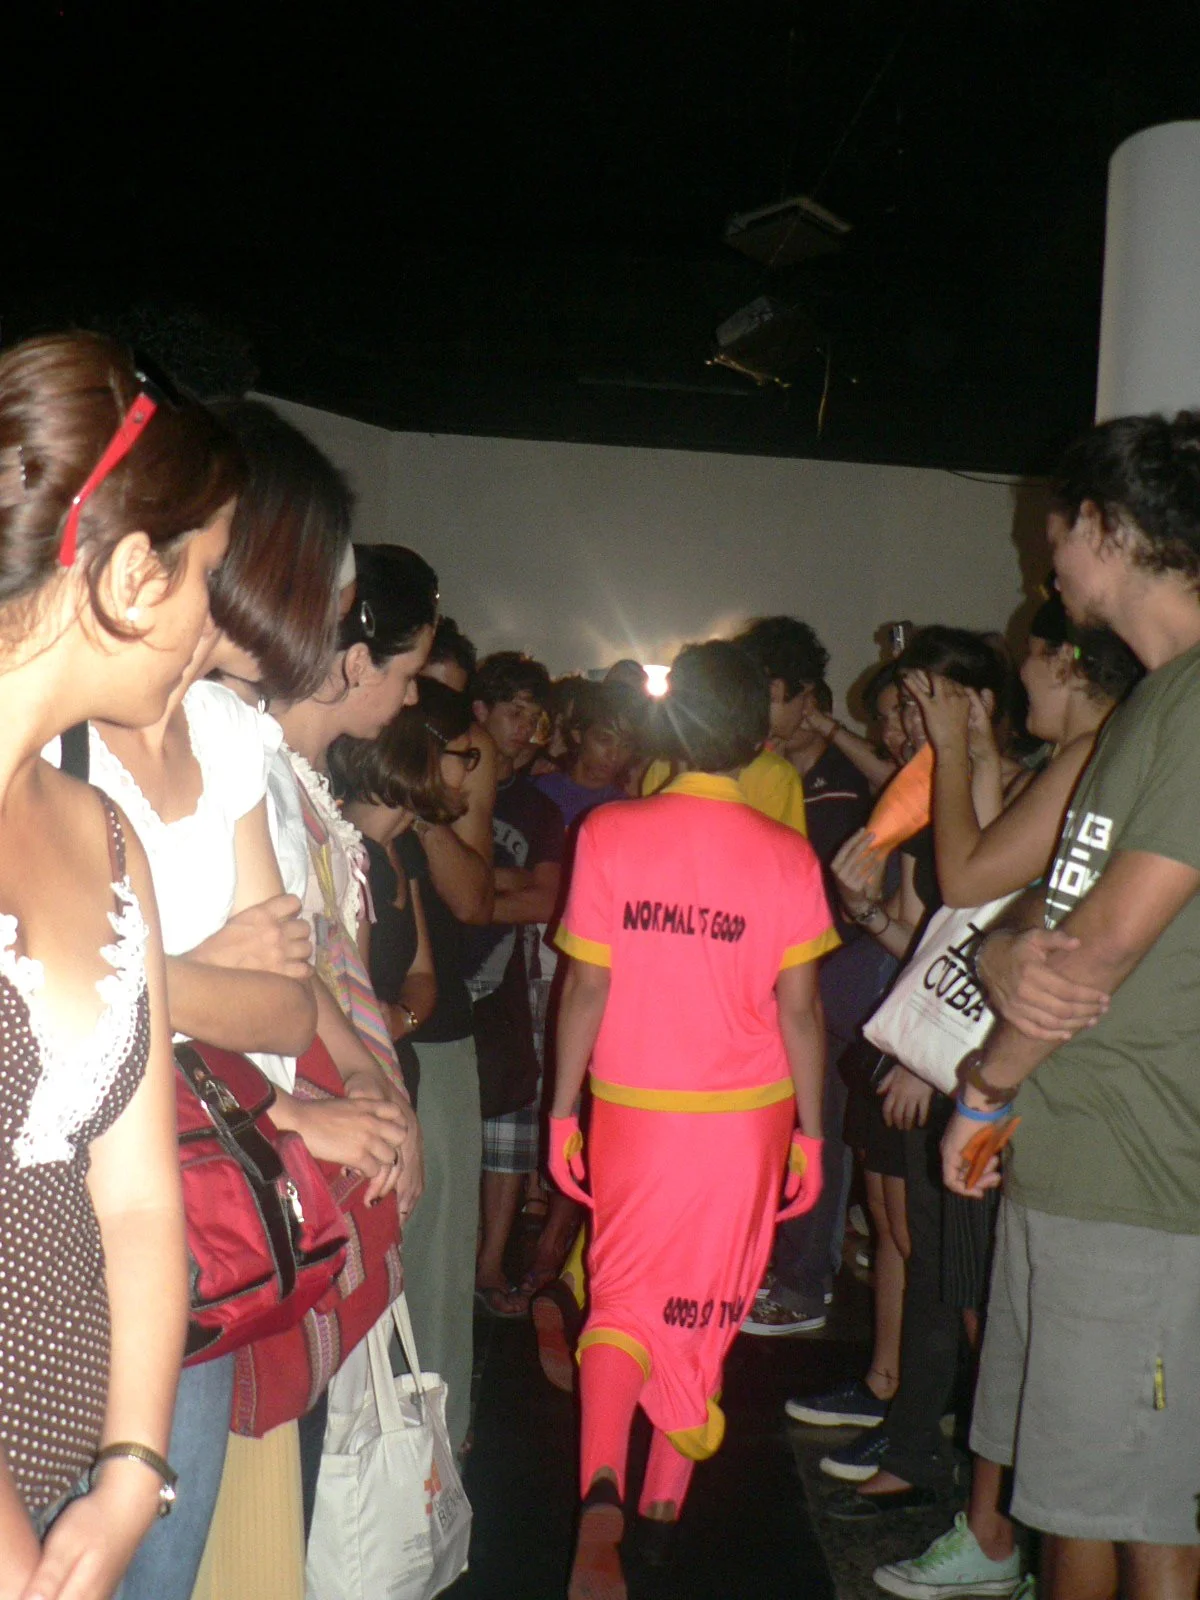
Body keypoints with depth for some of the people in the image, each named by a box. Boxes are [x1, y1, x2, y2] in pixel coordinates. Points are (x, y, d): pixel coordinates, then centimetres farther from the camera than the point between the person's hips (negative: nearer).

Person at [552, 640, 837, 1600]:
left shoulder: (609, 835, -8)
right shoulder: (786, 857, -9)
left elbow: (587, 987, -6)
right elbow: (798, 1008, -7)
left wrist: (563, 1109, 3)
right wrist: (809, 1131, 3)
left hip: (633, 1106, 0)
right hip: (746, 1114, 0)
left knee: (623, 1296, 9)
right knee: (707, 1303, 17)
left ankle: (602, 1493, -12)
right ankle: (670, 1488, 29)